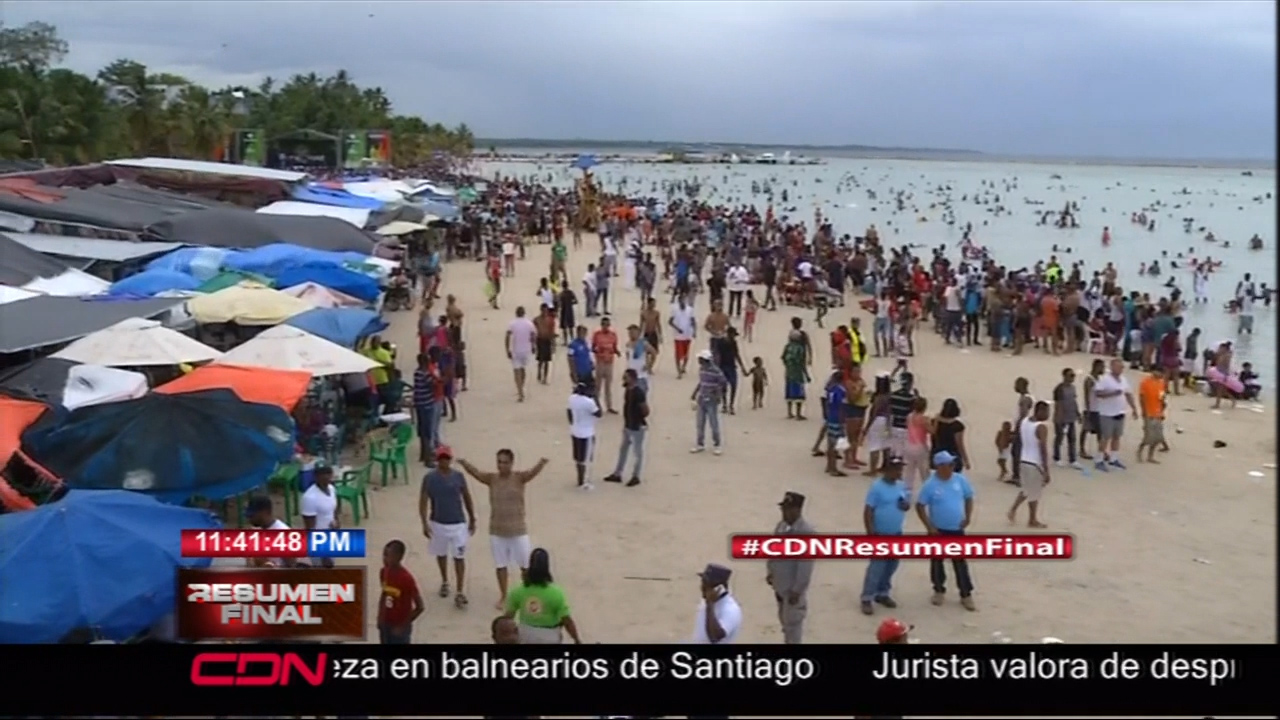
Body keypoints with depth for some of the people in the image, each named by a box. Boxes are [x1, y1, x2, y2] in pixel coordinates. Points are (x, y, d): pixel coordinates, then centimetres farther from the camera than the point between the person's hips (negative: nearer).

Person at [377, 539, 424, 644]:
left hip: (399, 627, -6)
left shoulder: (406, 578, -25)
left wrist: (403, 626, -17)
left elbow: (420, 606, -20)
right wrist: (380, 617, 7)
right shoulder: (383, 572, -4)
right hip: (385, 624, 6)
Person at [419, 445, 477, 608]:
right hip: (438, 523, 1)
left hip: (458, 523, -1)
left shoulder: (458, 476, -5)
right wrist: (424, 523, -16)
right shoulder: (429, 478, -9)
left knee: (459, 557, -3)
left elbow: (467, 498, 5)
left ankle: (460, 593, -1)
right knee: (441, 554, 19)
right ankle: (444, 582, 42)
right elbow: (423, 501, -8)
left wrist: (472, 519, 7)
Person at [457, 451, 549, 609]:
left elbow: (532, 472, -29)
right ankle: (503, 596, 29)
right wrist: (464, 464, -42)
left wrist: (541, 464, -52)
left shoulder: (519, 478, -11)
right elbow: (475, 473, -20)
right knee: (500, 565, 13)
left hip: (518, 530, -2)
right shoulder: (492, 479, -5)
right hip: (497, 531, 2)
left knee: (525, 565, 9)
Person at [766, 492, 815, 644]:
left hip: (794, 587, -7)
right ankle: (788, 642, 42)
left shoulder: (807, 532, -26)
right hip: (780, 583, 7)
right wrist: (769, 571, 10)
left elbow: (806, 564, -24)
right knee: (784, 619, 23)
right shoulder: (781, 525, 0)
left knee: (793, 621, 6)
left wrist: (797, 590, -22)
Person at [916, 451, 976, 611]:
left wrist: (968, 517, -3)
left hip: (957, 530, 2)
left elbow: (968, 498, 8)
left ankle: (966, 595, 14)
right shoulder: (930, 485, -16)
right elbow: (920, 506, -11)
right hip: (938, 530, -2)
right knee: (937, 562, 12)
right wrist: (929, 526, -14)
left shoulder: (960, 480, -6)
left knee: (960, 563, 6)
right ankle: (939, 591, 29)